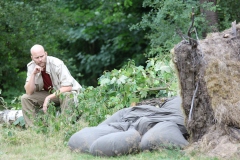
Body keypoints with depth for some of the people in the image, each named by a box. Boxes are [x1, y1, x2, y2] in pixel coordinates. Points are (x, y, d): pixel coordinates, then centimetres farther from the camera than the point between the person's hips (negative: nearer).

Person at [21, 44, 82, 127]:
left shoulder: (57, 64, -25)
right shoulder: (31, 67, -11)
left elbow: (67, 87, -28)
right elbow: (29, 92, -15)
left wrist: (48, 98, -32)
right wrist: (33, 74, -28)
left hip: (67, 91, -5)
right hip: (48, 93, 5)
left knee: (67, 96, -40)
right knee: (25, 98, -13)